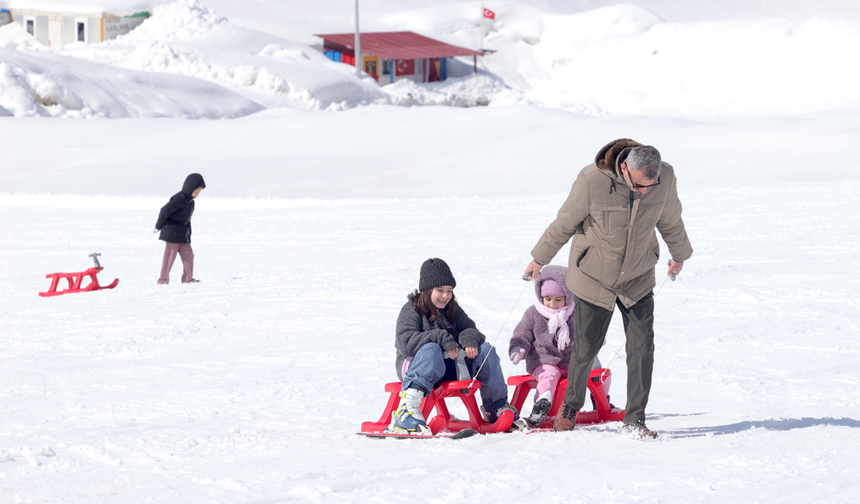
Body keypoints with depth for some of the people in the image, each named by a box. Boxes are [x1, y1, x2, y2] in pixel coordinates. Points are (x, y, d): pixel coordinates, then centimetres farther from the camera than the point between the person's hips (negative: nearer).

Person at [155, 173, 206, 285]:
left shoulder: (190, 201, 10)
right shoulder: (180, 199, -19)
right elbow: (165, 210, -18)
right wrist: (159, 226, -9)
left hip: (183, 234, 9)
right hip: (172, 233, -9)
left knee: (188, 254, 7)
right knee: (170, 256, -4)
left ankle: (188, 279, 12)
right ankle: (163, 279, 3)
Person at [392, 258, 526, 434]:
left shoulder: (452, 310, 14)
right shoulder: (411, 310, -5)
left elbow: (470, 329, 9)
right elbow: (405, 343, -20)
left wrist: (470, 338, -18)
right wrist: (442, 338, -24)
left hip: (449, 369, 6)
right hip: (414, 365, -6)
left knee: (485, 350, -12)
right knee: (431, 349, -39)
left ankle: (498, 408, -6)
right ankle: (406, 411, -51)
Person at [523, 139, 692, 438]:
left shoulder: (665, 179, -15)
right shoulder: (593, 180, -25)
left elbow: (670, 221, 7)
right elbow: (565, 223, -9)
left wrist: (679, 255, 24)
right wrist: (539, 259, 3)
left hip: (638, 279, 2)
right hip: (593, 277, -2)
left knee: (642, 348, -5)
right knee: (586, 347, 6)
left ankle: (635, 420, 5)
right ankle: (571, 406, 31)